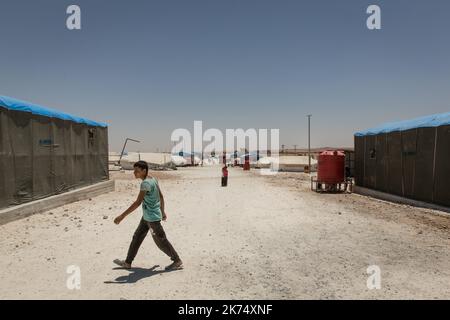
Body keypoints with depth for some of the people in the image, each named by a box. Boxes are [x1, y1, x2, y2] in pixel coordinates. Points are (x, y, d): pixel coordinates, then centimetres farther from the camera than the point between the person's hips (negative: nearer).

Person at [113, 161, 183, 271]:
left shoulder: (145, 183, -23)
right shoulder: (153, 179, 4)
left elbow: (138, 202, -30)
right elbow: (161, 197, 12)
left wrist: (122, 216, -28)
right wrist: (162, 211, 23)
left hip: (152, 217, -9)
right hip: (147, 217, 9)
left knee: (161, 241, 3)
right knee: (137, 237, 16)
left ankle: (177, 261, 17)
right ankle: (127, 262, 29)